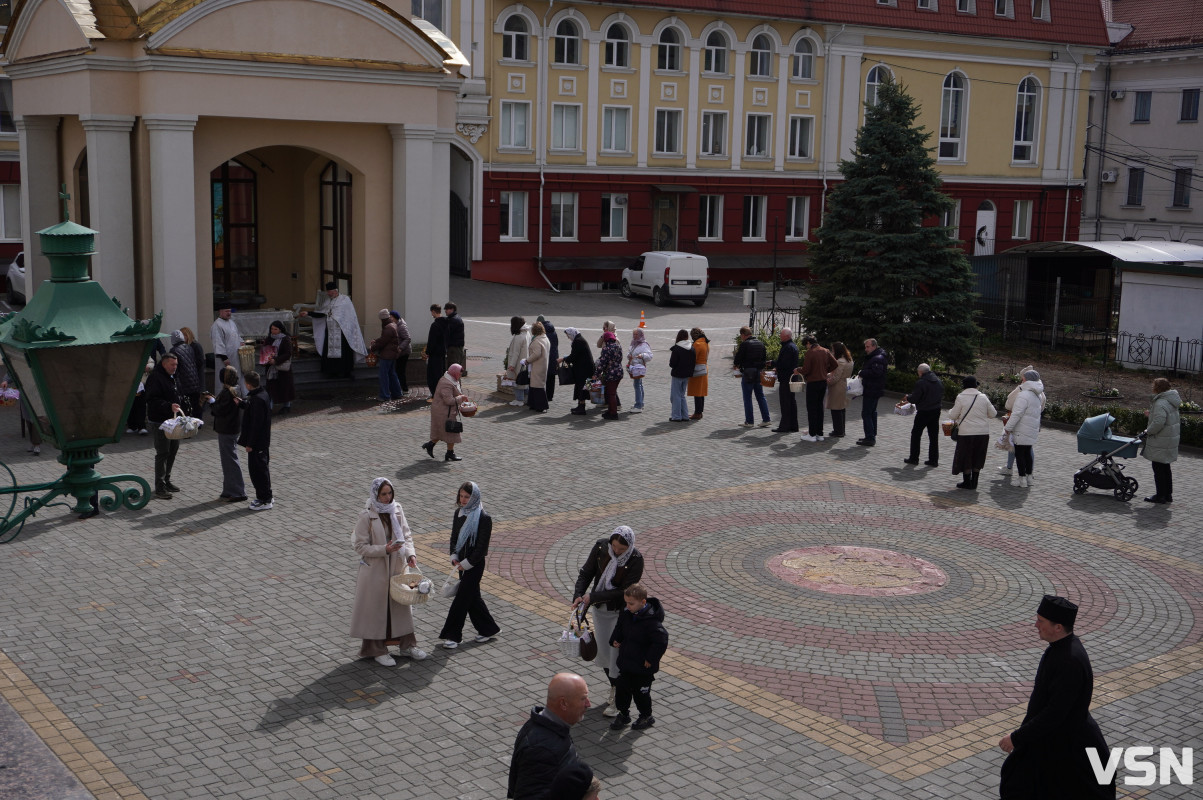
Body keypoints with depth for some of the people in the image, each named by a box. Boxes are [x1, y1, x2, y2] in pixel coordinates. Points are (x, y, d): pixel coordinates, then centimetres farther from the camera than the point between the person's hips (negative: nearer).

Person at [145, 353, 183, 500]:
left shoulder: (171, 377, 15)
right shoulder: (155, 377, -17)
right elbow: (152, 400, -25)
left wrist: (180, 401, 12)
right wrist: (169, 406, -34)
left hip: (172, 419, 10)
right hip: (160, 420, -10)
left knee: (173, 449, 15)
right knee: (162, 453, -8)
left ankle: (166, 481, 28)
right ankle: (159, 487, -3)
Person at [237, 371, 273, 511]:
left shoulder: (257, 400, -24)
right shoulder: (263, 394, 7)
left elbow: (256, 424, -23)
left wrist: (250, 444, -19)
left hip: (257, 442, -10)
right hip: (263, 441, 10)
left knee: (257, 470, -2)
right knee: (262, 469, 18)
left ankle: (264, 500, 5)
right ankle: (266, 497, 28)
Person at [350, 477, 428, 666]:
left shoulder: (397, 511, -1)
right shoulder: (366, 516, -15)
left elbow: (406, 536, 6)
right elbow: (361, 546, -14)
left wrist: (410, 553, -11)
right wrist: (384, 550, -24)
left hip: (397, 567, 5)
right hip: (375, 570, -5)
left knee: (401, 604, 14)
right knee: (376, 608, 5)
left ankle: (407, 644, 28)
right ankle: (377, 650, 19)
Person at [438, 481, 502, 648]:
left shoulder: (483, 518, -17)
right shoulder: (459, 513, 4)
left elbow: (482, 546, -16)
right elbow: (454, 537, 12)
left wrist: (467, 563, -16)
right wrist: (454, 557, -1)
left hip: (475, 564, -7)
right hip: (462, 562, 7)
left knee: (461, 598, -4)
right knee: (473, 597, 14)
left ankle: (453, 635, 5)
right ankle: (489, 629, 28)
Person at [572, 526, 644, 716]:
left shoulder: (636, 560, -23)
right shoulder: (601, 547, -12)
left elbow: (624, 591, -22)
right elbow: (586, 572, -3)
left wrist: (593, 597, -24)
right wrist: (578, 595, -19)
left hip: (620, 612, -5)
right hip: (599, 609, 5)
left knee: (617, 654, -1)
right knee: (603, 651, 14)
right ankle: (614, 688, 34)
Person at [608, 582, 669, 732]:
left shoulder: (652, 621, -26)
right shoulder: (626, 614, -1)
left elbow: (661, 641, -26)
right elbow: (620, 627, 20)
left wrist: (650, 659, -21)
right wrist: (615, 640, 3)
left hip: (642, 668, -7)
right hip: (625, 663, 7)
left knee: (641, 692, 9)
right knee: (622, 690, 14)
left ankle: (646, 717, 31)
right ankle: (623, 714, 33)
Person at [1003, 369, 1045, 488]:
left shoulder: (1024, 395, -20)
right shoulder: (1036, 395, 11)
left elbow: (1016, 414, -21)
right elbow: (1041, 408, 25)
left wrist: (1008, 427, -13)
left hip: (1022, 431, -9)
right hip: (1033, 429, 9)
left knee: (1019, 454, -2)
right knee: (1027, 453, 18)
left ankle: (1022, 480, -1)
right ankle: (1029, 477, 23)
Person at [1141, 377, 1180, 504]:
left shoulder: (1161, 404, -21)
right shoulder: (1171, 402, 11)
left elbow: (1158, 423, -29)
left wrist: (1148, 431, -14)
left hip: (1161, 443, -10)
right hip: (1170, 440, 10)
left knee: (1158, 468, -2)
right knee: (1165, 468, 18)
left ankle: (1160, 495, 1)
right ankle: (1168, 494, 24)